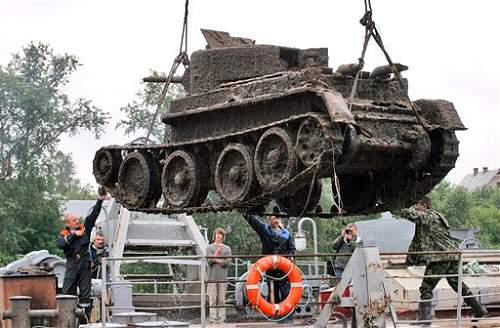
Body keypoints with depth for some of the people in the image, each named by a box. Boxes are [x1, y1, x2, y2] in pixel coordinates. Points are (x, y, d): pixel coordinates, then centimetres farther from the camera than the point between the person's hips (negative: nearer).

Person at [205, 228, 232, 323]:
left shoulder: (227, 248, 11)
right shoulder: (209, 247, 8)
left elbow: (227, 262, 1)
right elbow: (209, 261, -5)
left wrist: (216, 260, -7)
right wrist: (218, 251, -14)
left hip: (223, 277, 1)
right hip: (212, 277, -1)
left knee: (222, 299, 0)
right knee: (213, 299, -3)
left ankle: (221, 317, 2)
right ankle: (213, 317, -1)